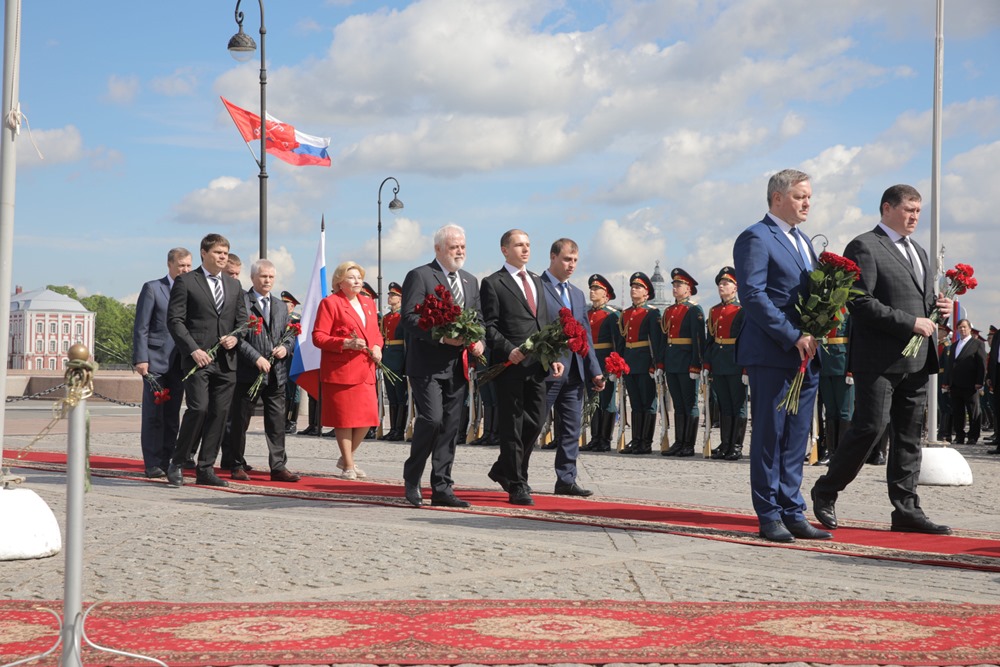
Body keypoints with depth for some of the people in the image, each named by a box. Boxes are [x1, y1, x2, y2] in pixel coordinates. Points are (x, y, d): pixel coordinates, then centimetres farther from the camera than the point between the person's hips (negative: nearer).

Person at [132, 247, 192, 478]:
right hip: (156, 360, -4)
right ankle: (152, 465, 1)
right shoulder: (152, 289, 0)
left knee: (172, 416, 7)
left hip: (180, 362, 4)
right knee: (153, 415, -2)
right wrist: (141, 359, -12)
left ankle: (167, 462, 12)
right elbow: (141, 327, -4)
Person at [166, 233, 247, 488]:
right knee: (198, 408, -15)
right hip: (198, 359, -5)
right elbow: (174, 320, -5)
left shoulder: (234, 285, 17)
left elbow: (242, 320, 20)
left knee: (220, 414, 3)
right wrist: (194, 350, -14)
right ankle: (177, 462, 1)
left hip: (226, 361, 5)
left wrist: (235, 337, -2)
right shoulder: (185, 281, 1)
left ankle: (205, 469, 10)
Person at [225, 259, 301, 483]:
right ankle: (237, 466, 13)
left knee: (277, 422, 2)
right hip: (248, 372, -5)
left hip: (276, 373, 5)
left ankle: (278, 467, 4)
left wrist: (286, 348, -2)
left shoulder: (281, 306, 18)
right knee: (240, 422, 4)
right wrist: (256, 358, -16)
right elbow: (237, 336, -10)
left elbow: (290, 336, 20)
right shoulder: (241, 302, -4)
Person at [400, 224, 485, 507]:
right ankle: (411, 478, 4)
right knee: (431, 420, -16)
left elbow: (478, 318, 22)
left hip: (458, 367, 6)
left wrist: (479, 341, 0)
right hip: (428, 365, -6)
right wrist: (442, 337, -21)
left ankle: (442, 489, 11)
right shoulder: (419, 276, -3)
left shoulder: (470, 281, 19)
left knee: (450, 427, 6)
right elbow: (409, 318, -12)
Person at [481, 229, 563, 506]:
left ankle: (504, 470, 27)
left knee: (535, 422, 8)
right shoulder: (492, 284, -2)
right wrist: (509, 350, -20)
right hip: (511, 365, -7)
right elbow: (488, 326, -7)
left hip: (537, 365, 7)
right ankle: (516, 486, 5)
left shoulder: (536, 281, 20)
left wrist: (553, 356, 11)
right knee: (512, 426, -1)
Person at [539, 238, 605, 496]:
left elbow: (586, 336, 20)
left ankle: (566, 480, 11)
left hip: (575, 371, 7)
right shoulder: (536, 288, -6)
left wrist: (595, 370, 14)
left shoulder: (577, 294, 19)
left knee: (572, 427, 6)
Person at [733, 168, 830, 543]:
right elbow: (752, 296, -16)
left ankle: (792, 513, 14)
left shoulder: (802, 241, 21)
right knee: (769, 435, -1)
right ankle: (770, 516, 5)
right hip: (772, 354, -8)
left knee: (796, 439, 9)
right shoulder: (756, 238, -7)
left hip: (805, 354, 8)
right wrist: (794, 337, -18)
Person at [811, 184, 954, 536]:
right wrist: (910, 322, -18)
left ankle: (906, 510, 10)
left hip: (916, 360, 8)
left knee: (910, 434, 6)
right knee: (870, 427, -8)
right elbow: (861, 304, -15)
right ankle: (826, 492, 9)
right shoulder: (864, 248, -6)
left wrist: (938, 308, 5)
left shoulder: (918, 252, 22)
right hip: (879, 358, -8)